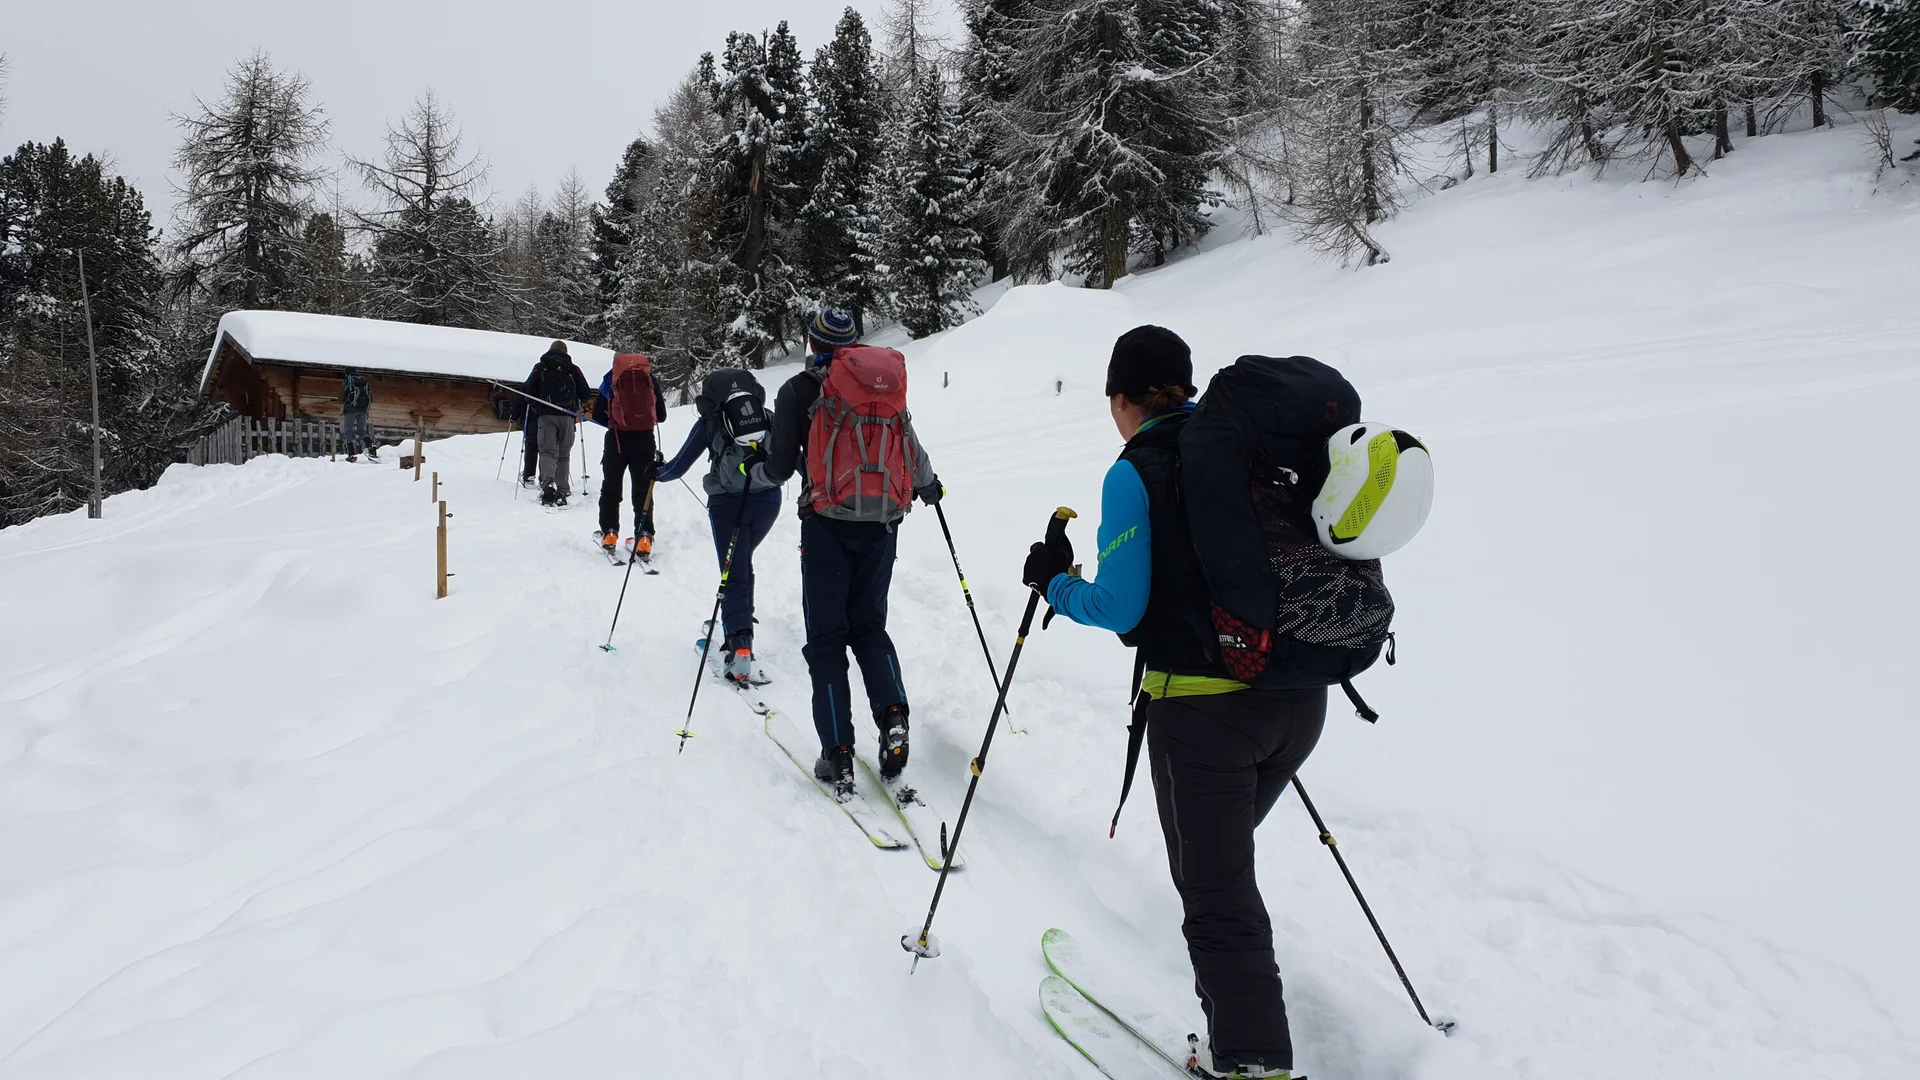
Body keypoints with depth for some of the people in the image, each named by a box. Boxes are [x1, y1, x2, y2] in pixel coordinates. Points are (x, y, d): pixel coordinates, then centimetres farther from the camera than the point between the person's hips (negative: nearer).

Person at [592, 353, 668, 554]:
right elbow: (661, 416, 10)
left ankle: (609, 533, 14)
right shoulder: (650, 378, 8)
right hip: (644, 438, 1)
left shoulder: (612, 377, 5)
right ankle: (644, 537, -3)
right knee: (643, 488, 7)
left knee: (611, 486, 16)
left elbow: (597, 414, 4)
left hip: (617, 439, -1)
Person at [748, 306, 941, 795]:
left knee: (826, 636, 5)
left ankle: (837, 754, 1)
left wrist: (754, 470, 22)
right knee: (870, 625, 18)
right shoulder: (886, 380, 7)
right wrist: (929, 485, 31)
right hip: (881, 522, 3)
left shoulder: (798, 391, -2)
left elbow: (781, 467, -1)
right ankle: (892, 715, -5)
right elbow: (911, 449, 11)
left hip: (828, 523, -3)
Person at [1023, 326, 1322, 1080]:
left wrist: (1053, 581, 6)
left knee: (1217, 894, 8)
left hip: (1202, 707, -7)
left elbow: (1120, 608, -11)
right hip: (1300, 700, 7)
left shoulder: (1135, 473, -9)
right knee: (1224, 857, 25)